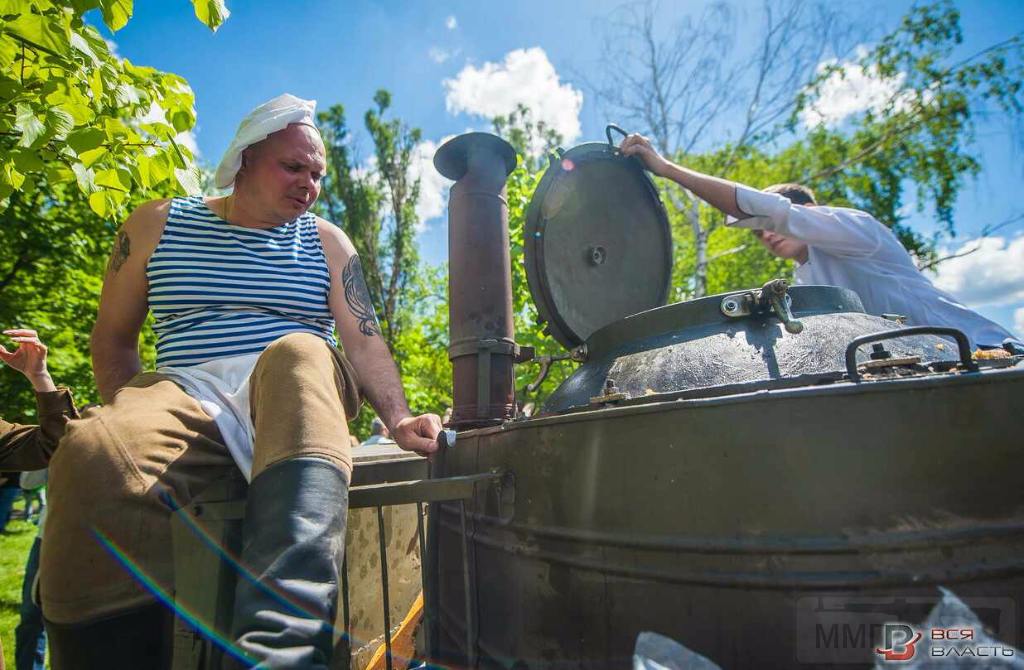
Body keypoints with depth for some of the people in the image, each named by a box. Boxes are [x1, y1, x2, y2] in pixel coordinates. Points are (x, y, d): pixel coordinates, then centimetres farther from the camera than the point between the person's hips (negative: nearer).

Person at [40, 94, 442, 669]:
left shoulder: (326, 242, 14)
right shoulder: (157, 225, 15)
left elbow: (364, 341, 1)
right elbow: (113, 340, 16)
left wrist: (398, 418, -16)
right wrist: (134, 419, 0)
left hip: (296, 390, 0)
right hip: (186, 391, 1)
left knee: (299, 350, -36)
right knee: (93, 454, -33)